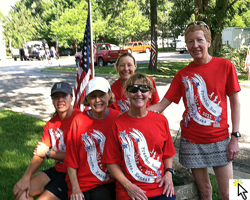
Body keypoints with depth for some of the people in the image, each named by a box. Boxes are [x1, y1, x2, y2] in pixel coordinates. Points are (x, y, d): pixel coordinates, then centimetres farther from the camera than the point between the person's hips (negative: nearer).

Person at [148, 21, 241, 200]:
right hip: (192, 141, 1)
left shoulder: (225, 66, -3)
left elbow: (235, 102, -1)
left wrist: (235, 136, -7)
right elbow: (161, 105, -2)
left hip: (219, 139, -1)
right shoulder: (182, 74, 1)